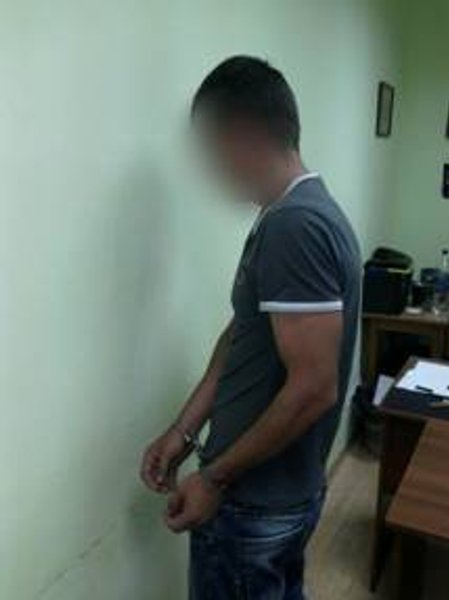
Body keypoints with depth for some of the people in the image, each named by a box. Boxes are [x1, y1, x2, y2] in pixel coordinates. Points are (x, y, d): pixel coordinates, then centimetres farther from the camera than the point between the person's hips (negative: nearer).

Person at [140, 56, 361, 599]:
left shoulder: (294, 227, -25)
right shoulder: (295, 216, 6)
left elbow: (314, 388, -27)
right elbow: (240, 337, 8)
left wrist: (215, 478, -17)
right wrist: (184, 430, 5)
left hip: (252, 502, -9)